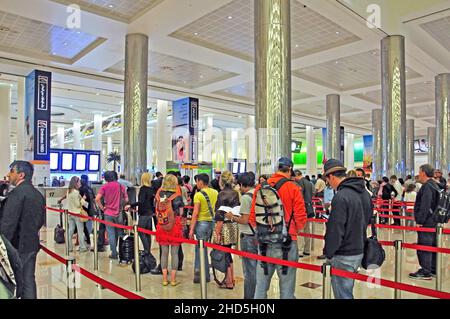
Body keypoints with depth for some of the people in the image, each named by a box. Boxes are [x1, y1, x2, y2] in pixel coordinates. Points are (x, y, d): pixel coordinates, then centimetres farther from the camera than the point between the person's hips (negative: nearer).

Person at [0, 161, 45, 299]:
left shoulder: (17, 192, -16)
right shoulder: (38, 194, 9)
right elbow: (41, 220, 14)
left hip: (17, 245, -7)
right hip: (31, 244, 7)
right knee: (28, 280, 13)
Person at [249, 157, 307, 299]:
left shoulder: (260, 187, 1)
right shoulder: (293, 188, -8)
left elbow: (252, 216, 3)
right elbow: (300, 217, -9)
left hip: (264, 243, 4)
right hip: (286, 243, -3)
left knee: (261, 286, 14)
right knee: (287, 288, 7)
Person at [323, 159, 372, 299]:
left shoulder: (341, 197, -22)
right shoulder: (365, 193, 6)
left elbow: (335, 230, -22)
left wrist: (328, 253, -10)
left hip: (343, 256, -9)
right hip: (360, 252, 9)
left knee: (343, 295, 3)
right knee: (347, 290, 23)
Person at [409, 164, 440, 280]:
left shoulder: (427, 186, -17)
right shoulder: (434, 185, 15)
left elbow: (425, 206, -24)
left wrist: (420, 221, -21)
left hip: (426, 223, -10)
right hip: (433, 221, 10)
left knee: (423, 247, -4)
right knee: (432, 246, 16)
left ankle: (425, 272, 1)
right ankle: (433, 270, 26)